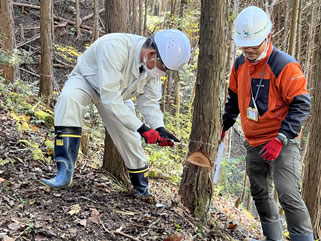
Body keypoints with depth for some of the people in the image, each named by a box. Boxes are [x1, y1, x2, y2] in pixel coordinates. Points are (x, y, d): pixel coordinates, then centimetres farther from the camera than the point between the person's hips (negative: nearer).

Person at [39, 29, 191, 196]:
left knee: (130, 139, 1)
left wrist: (159, 128, -27)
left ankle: (142, 189, 24)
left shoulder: (154, 64, -19)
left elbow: (149, 100, -10)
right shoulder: (114, 47, -42)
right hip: (86, 80, -5)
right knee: (69, 99, -38)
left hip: (117, 94, 5)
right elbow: (110, 96, -43)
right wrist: (141, 128, -44)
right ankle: (65, 173, -37)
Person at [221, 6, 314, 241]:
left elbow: (301, 105, -17)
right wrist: (224, 126, 17)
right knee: (260, 194, 15)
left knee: (288, 195, -16)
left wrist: (280, 139, -24)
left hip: (282, 143, -7)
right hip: (254, 144, 7)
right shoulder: (240, 64, 3)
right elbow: (234, 99, 18)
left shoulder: (285, 65, -18)